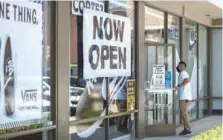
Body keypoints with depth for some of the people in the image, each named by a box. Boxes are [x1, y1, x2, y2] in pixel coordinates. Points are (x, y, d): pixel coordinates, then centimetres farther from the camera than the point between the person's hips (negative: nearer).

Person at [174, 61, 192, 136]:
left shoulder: (183, 73, -10)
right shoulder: (183, 73, 22)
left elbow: (187, 80, -30)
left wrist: (178, 86, -26)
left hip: (184, 97, -11)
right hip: (184, 97, 11)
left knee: (184, 114, -8)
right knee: (184, 114, 14)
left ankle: (188, 130, -7)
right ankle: (186, 129, 17)